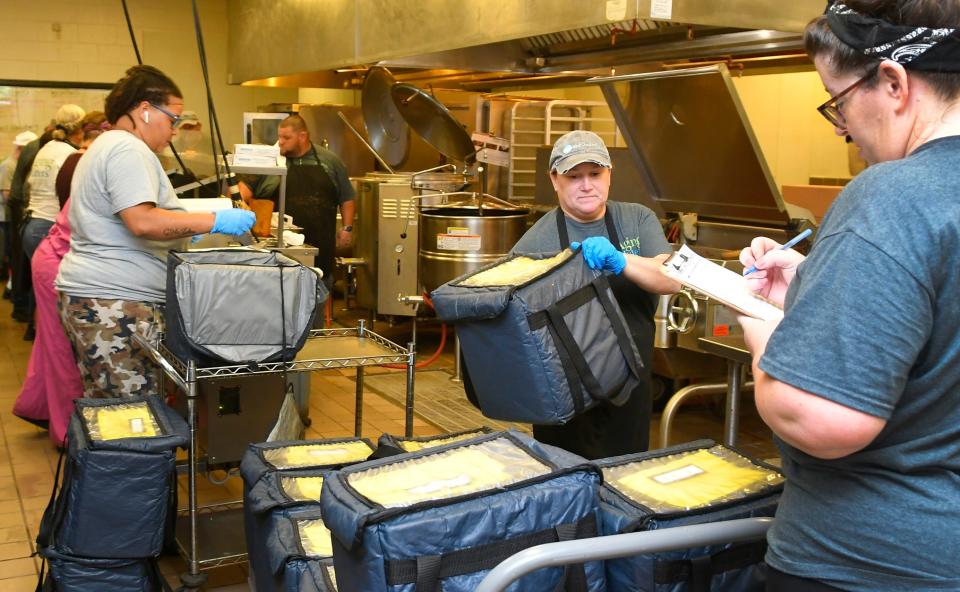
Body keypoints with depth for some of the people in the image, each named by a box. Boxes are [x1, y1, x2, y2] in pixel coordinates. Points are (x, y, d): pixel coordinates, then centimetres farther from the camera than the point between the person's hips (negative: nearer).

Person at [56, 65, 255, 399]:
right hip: (115, 302, -11)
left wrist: (188, 229, 25)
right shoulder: (128, 150, -12)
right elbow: (143, 222, -23)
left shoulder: (106, 146, 22)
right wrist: (213, 221, -18)